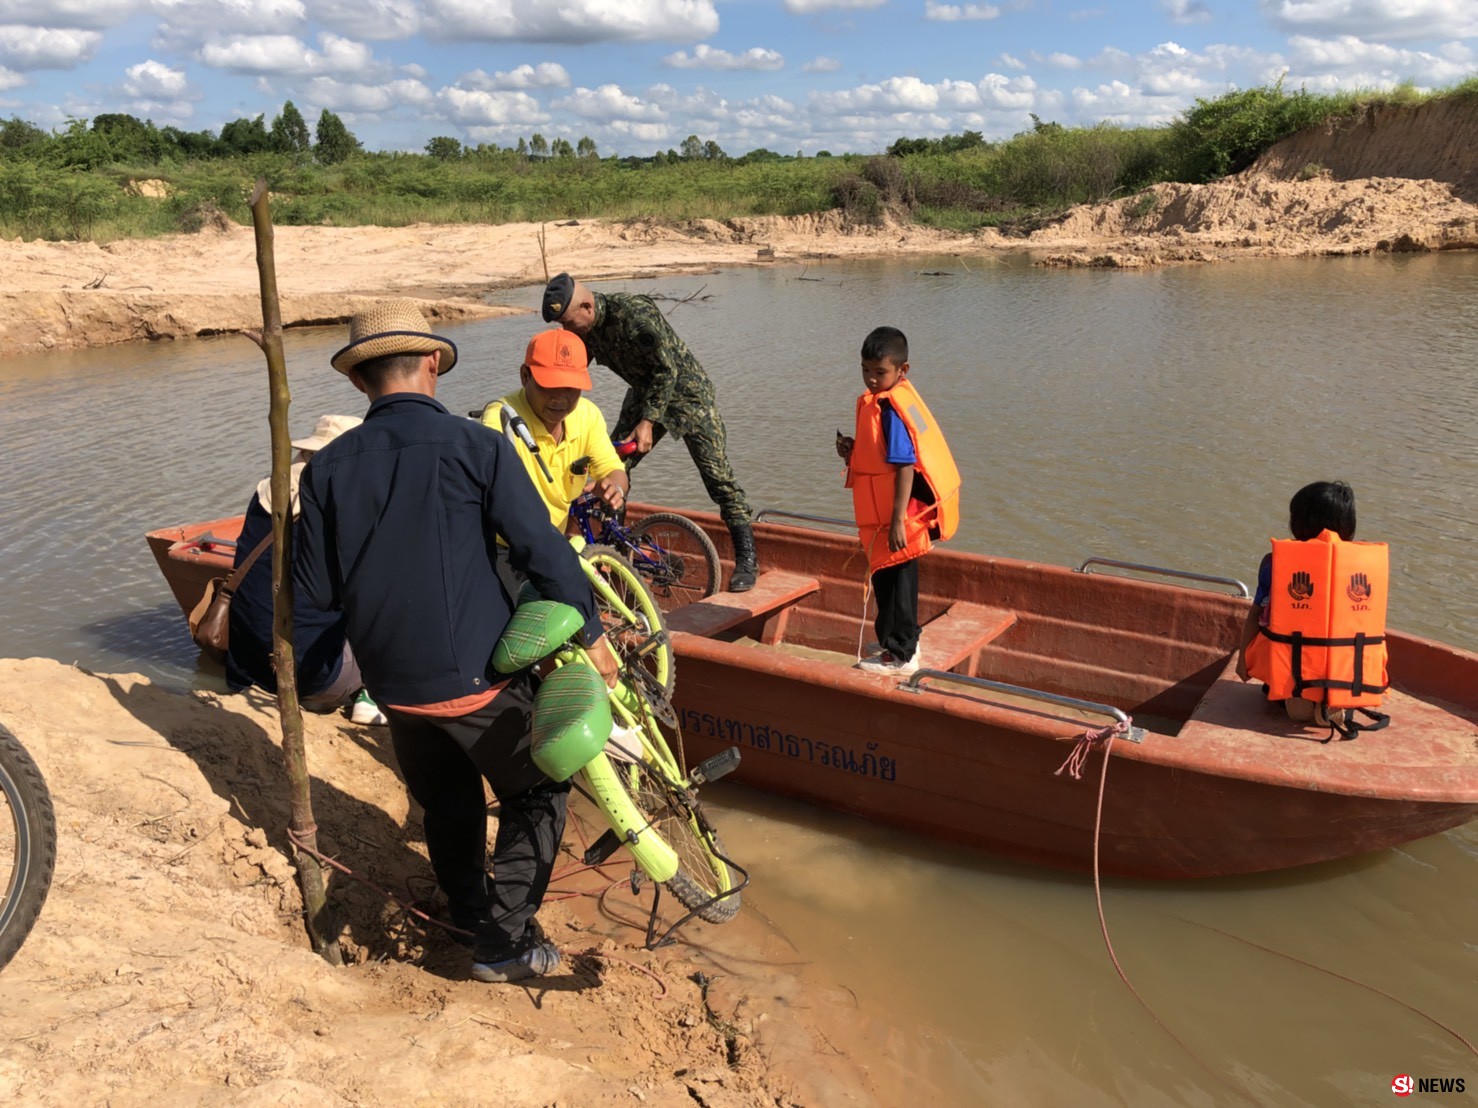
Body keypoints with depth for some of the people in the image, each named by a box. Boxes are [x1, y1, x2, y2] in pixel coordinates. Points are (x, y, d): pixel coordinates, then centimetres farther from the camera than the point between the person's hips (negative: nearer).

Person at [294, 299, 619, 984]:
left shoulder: (328, 467, -2)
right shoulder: (476, 447, -13)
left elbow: (317, 591, 2)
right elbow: (542, 550, -13)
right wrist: (590, 631, 0)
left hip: (393, 682, 5)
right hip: (476, 676, -4)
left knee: (446, 803, 25)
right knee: (537, 793, 15)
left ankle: (467, 912, 42)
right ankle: (506, 939, 14)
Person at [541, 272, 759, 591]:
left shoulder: (635, 313, -30)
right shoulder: (585, 328, -6)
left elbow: (667, 369, -26)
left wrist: (648, 422, -28)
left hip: (685, 391, -7)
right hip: (643, 395, 8)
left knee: (717, 475, -12)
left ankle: (747, 558, -6)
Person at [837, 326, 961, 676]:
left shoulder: (890, 408, -20)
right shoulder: (879, 400, 9)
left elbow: (905, 467, -24)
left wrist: (897, 520, -25)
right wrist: (853, 449, -1)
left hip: (895, 516, -10)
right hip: (884, 514, 10)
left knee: (893, 579, 1)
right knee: (898, 578, 20)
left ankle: (899, 655, 13)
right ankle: (905, 641, 36)